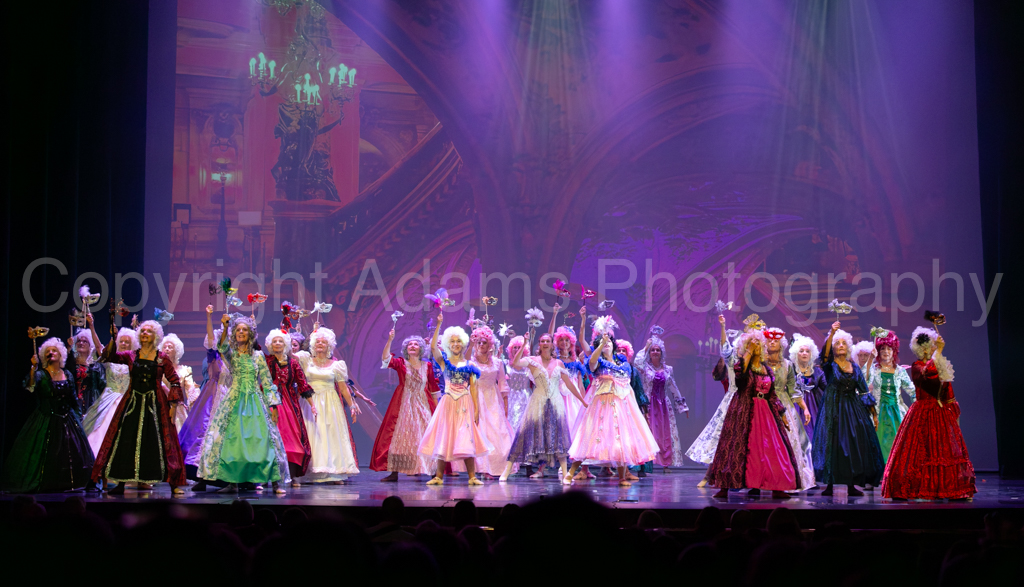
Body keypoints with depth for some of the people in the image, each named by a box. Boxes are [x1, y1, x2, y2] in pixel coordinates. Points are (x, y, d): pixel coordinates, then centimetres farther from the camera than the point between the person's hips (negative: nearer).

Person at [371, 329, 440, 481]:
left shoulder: (427, 366, 7)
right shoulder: (401, 363, 2)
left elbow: (433, 389, 9)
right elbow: (385, 358, -17)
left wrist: (437, 408, 5)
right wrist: (390, 340, -29)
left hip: (423, 406, 1)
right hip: (404, 405, -1)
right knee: (399, 435, -3)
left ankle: (434, 471, 1)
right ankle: (394, 473, -2)